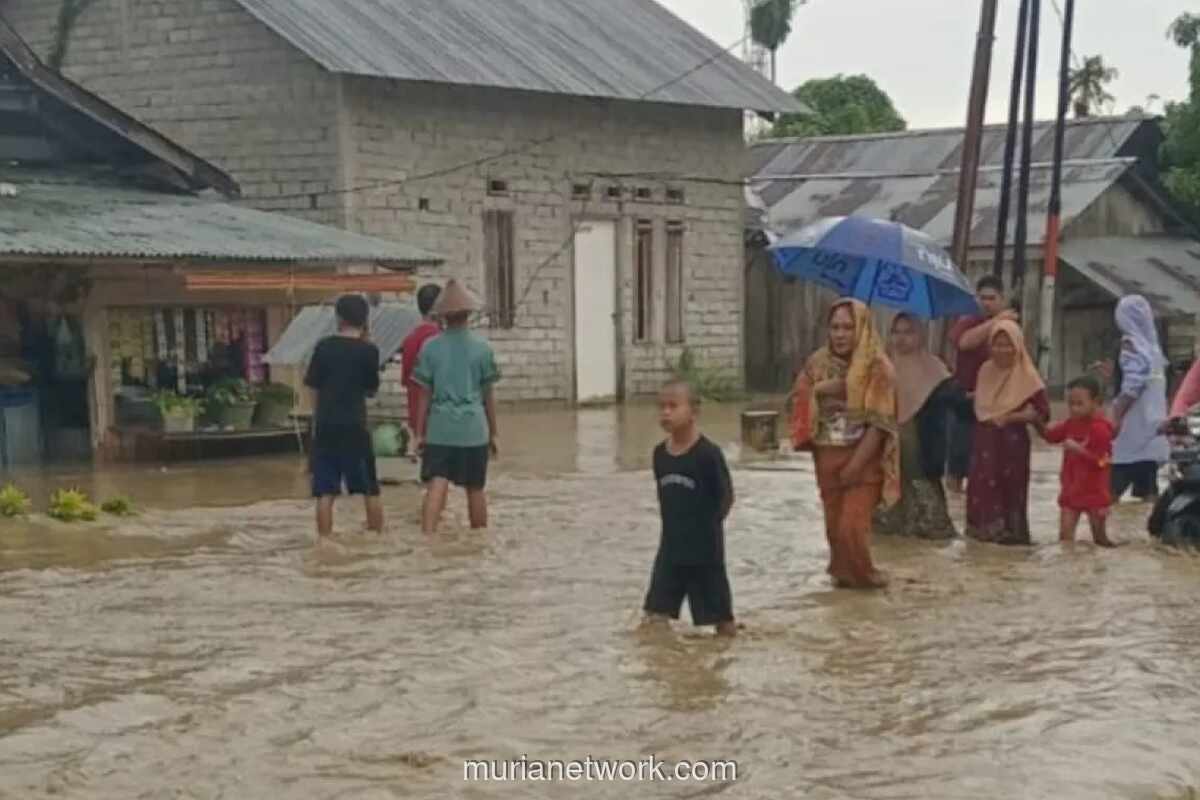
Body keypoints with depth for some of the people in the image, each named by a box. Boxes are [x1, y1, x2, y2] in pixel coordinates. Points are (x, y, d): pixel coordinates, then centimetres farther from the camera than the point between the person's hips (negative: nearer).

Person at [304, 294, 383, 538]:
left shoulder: (324, 346, -1)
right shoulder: (368, 350, -5)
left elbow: (311, 383, 3)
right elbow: (371, 390, 5)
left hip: (326, 426, 2)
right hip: (355, 426, -1)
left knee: (325, 491, 4)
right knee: (370, 488, 10)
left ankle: (324, 539, 2)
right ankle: (378, 535, 16)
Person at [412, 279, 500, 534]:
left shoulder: (430, 347, 0)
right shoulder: (482, 347, -1)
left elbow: (424, 395, 1)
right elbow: (488, 395, 4)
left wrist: (419, 432, 7)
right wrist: (493, 432, 13)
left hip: (439, 429, 0)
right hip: (473, 429, 0)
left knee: (436, 486, -5)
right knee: (475, 489, 11)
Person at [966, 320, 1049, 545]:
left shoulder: (1026, 376, -10)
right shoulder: (986, 371, 7)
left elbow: (1043, 413, -13)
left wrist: (1011, 417, -17)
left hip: (1012, 441, -5)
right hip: (985, 440, 5)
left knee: (1009, 487, -1)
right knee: (982, 484, 6)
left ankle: (1010, 531, 7)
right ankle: (984, 528, 17)